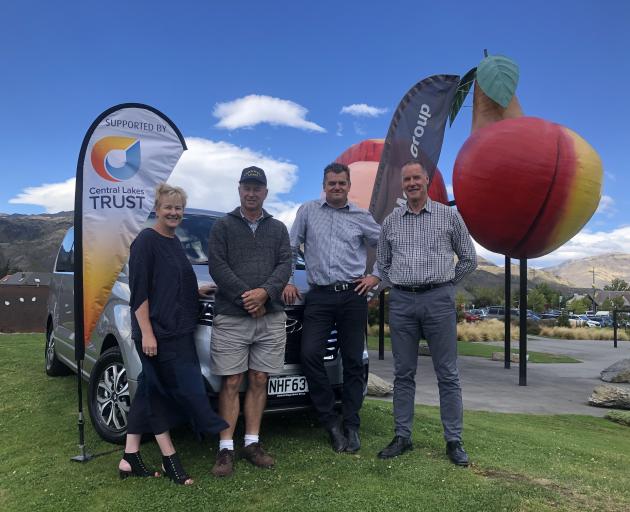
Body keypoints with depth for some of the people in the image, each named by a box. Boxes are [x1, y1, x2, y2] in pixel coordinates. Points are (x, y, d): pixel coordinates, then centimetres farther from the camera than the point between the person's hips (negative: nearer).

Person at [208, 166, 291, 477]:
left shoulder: (278, 229, 15)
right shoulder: (223, 226, 7)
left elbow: (284, 265, 3)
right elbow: (217, 266, -4)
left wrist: (265, 292, -15)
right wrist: (245, 297, -13)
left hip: (271, 318, 3)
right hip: (230, 318, -2)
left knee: (259, 381, 7)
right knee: (231, 383, -1)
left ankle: (252, 443, 18)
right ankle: (226, 449, 6)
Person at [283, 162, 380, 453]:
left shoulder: (362, 218, 9)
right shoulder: (308, 211, 10)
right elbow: (291, 249, 13)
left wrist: (377, 277, 6)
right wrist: (287, 281, 5)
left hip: (353, 296, 0)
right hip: (319, 296, 0)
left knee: (353, 362, 2)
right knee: (310, 354, -12)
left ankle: (351, 426, 13)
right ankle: (330, 421, 4)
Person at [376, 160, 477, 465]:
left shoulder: (449, 216, 4)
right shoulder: (390, 221, 10)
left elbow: (469, 259, 10)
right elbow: (382, 263, 20)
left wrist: (445, 282, 8)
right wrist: (400, 284, 9)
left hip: (438, 300, -2)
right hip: (401, 302, 2)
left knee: (447, 374, 2)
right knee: (403, 373, 7)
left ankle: (454, 441, 12)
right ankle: (402, 437, 17)